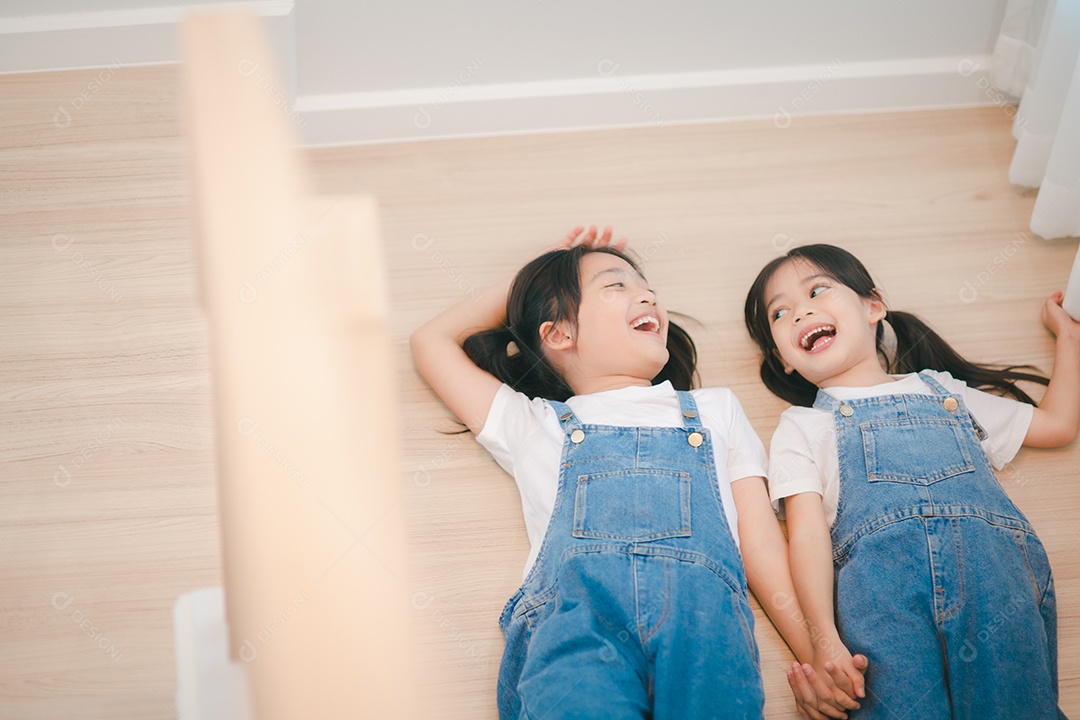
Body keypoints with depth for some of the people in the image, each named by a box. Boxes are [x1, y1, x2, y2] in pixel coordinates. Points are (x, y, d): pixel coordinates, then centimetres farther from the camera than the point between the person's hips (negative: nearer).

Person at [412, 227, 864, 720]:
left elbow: (762, 542, 23)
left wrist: (821, 657, 9)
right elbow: (432, 343, 37)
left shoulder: (715, 409, 34)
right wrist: (527, 284, 45)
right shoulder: (533, 423, 30)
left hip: (703, 609, 2)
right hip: (573, 610, -1)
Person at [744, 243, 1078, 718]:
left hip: (989, 558, 2)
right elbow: (808, 534, 7)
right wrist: (824, 638, -10)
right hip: (880, 569, -2)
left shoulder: (942, 390, 33)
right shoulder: (801, 427, 23)